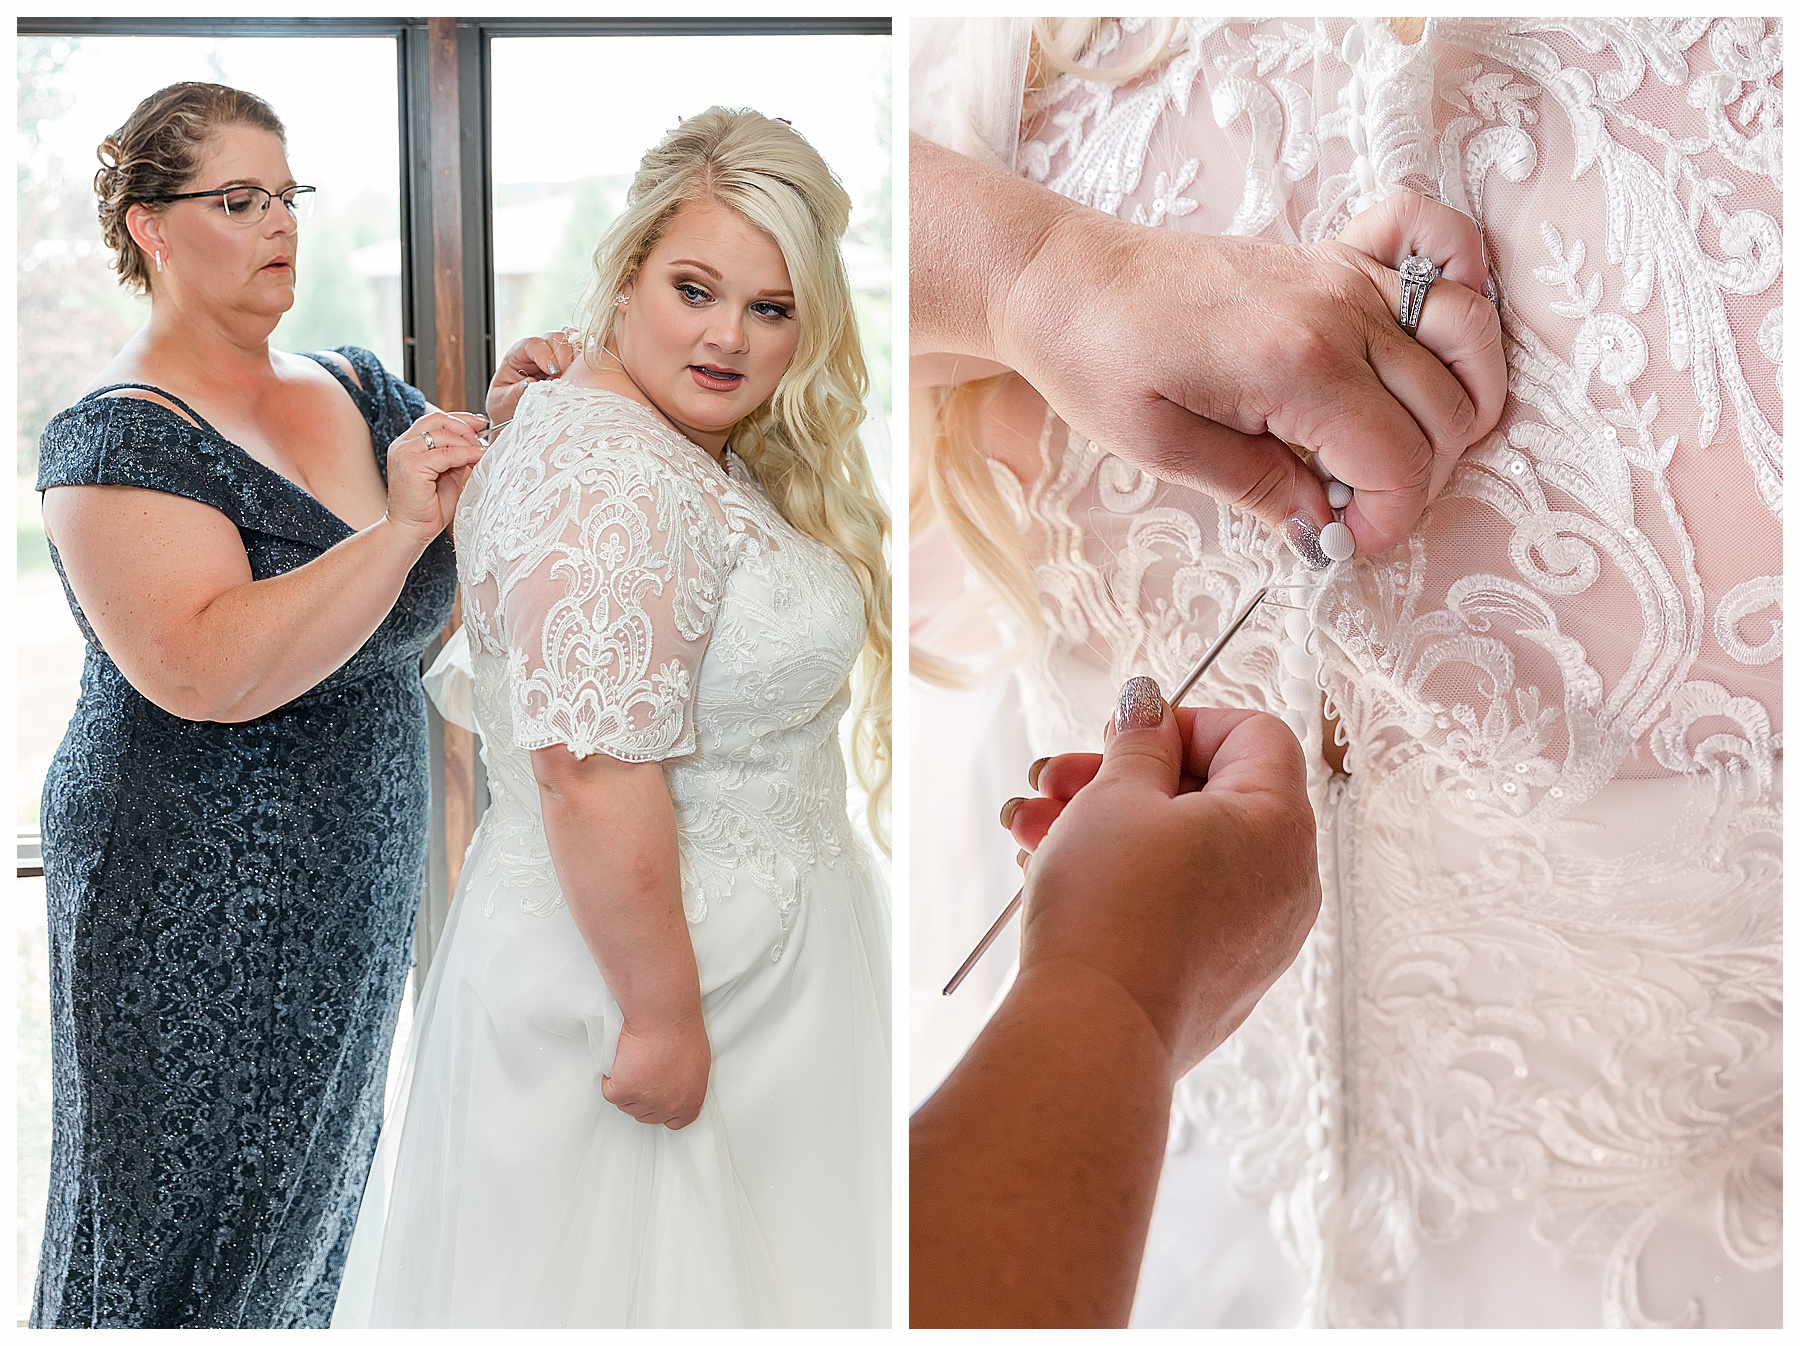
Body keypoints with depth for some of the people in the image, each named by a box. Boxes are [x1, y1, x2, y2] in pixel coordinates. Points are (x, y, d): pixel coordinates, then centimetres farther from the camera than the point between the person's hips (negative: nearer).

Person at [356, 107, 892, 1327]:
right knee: (638, 1271, 6)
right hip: (635, 956, -10)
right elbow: (593, 774, -28)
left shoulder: (701, 450, 10)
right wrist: (664, 1019, -24)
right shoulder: (615, 481, -24)